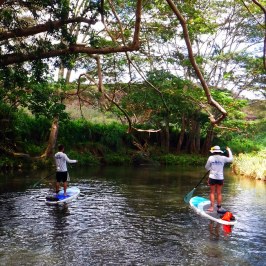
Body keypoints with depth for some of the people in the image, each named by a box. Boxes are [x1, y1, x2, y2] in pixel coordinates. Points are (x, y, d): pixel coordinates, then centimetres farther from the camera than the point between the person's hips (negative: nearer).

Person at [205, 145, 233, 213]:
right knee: (219, 193, 8)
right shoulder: (223, 158, -3)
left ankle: (212, 207, 4)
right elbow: (231, 159, 15)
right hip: (220, 178, 1)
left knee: (212, 192, 6)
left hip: (212, 177, -1)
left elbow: (206, 167, 3)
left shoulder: (211, 158, -5)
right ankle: (219, 207, 12)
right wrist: (229, 150, 26)